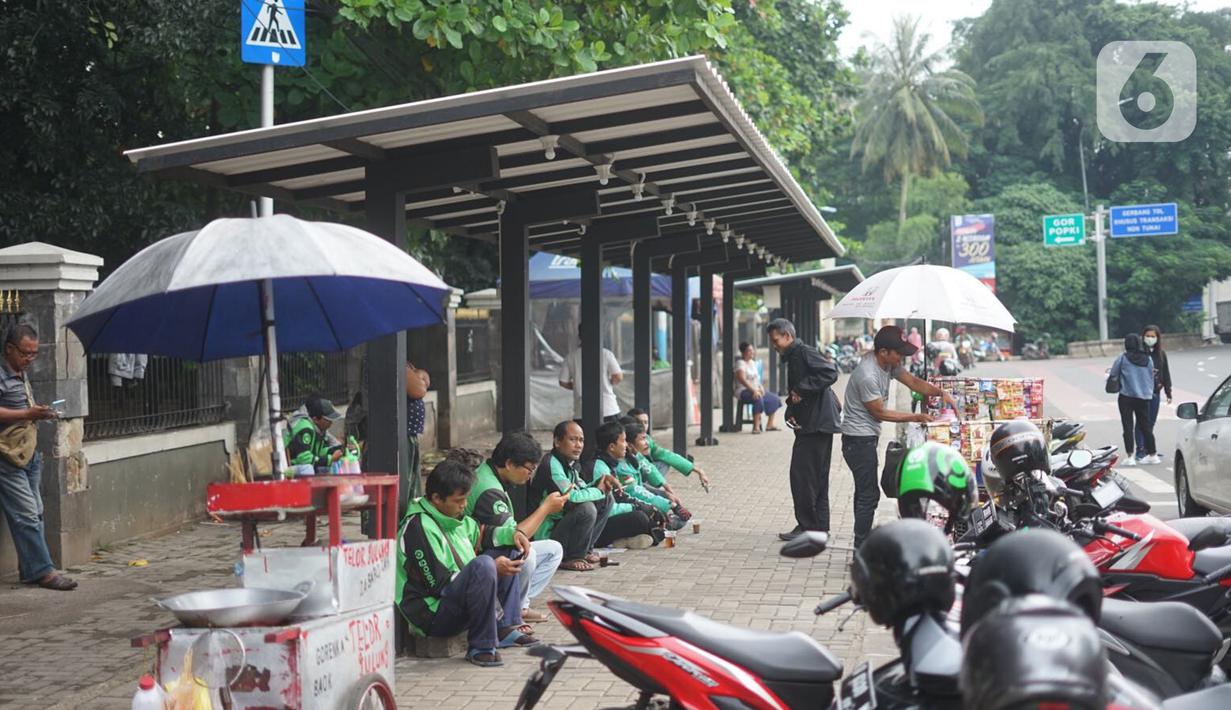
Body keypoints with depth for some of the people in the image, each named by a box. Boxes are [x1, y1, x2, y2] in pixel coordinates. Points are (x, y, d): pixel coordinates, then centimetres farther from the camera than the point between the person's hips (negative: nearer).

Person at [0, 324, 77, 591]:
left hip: (28, 455, 9)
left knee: (34, 514, 9)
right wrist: (28, 414, -27)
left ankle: (30, 569, 15)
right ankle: (42, 570, -6)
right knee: (26, 514, -8)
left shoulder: (21, 376, 16)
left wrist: (39, 414, 17)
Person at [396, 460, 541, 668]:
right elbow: (440, 585, -21)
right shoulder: (418, 528, -19)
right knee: (483, 565, -33)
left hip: (458, 598, 10)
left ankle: (506, 628, 1)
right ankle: (481, 647, -23)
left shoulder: (456, 518, 9)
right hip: (433, 615, -10)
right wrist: (492, 570, -20)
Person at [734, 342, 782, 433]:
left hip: (755, 390, 9)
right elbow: (742, 379, -24)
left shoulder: (752, 362, 16)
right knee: (758, 399, -37)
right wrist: (753, 391, -31)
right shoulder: (740, 363, -12)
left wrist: (760, 388, -1)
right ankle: (756, 427, -36)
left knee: (774, 398, -1)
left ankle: (770, 425, 9)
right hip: (744, 391, -9)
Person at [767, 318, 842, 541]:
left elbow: (830, 373, -24)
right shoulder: (792, 357, 19)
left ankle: (808, 527, -3)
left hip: (817, 423, -10)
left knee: (803, 475, -8)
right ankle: (819, 527, 19)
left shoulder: (804, 352, -11)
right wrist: (791, 413, 6)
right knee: (817, 477, 13)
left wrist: (801, 389, -21)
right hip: (809, 424, 10)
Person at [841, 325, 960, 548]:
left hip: (867, 437, 11)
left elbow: (913, 382, 7)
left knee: (866, 492, 17)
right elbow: (879, 412, -19)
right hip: (859, 439, -11)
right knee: (869, 494, -8)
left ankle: (862, 545, 27)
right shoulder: (867, 375, -27)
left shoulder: (889, 363, 2)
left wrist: (940, 393, -10)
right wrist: (916, 418, -13)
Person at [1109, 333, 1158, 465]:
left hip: (1127, 396, -4)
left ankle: (1129, 456, -5)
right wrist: (1150, 392, 25)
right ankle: (1152, 454, 18)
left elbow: (1113, 376, -2)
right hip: (1144, 397, 4)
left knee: (1128, 426, -1)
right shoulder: (1148, 359, 4)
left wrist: (1109, 376, 20)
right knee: (1145, 425, 13)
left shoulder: (1123, 358, -9)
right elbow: (1151, 377, 13)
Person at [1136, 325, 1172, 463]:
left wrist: (1168, 392, 10)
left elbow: (1166, 374, 13)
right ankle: (1140, 451, -2)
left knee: (1151, 422, 9)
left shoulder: (1161, 354, 10)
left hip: (1155, 392, 5)